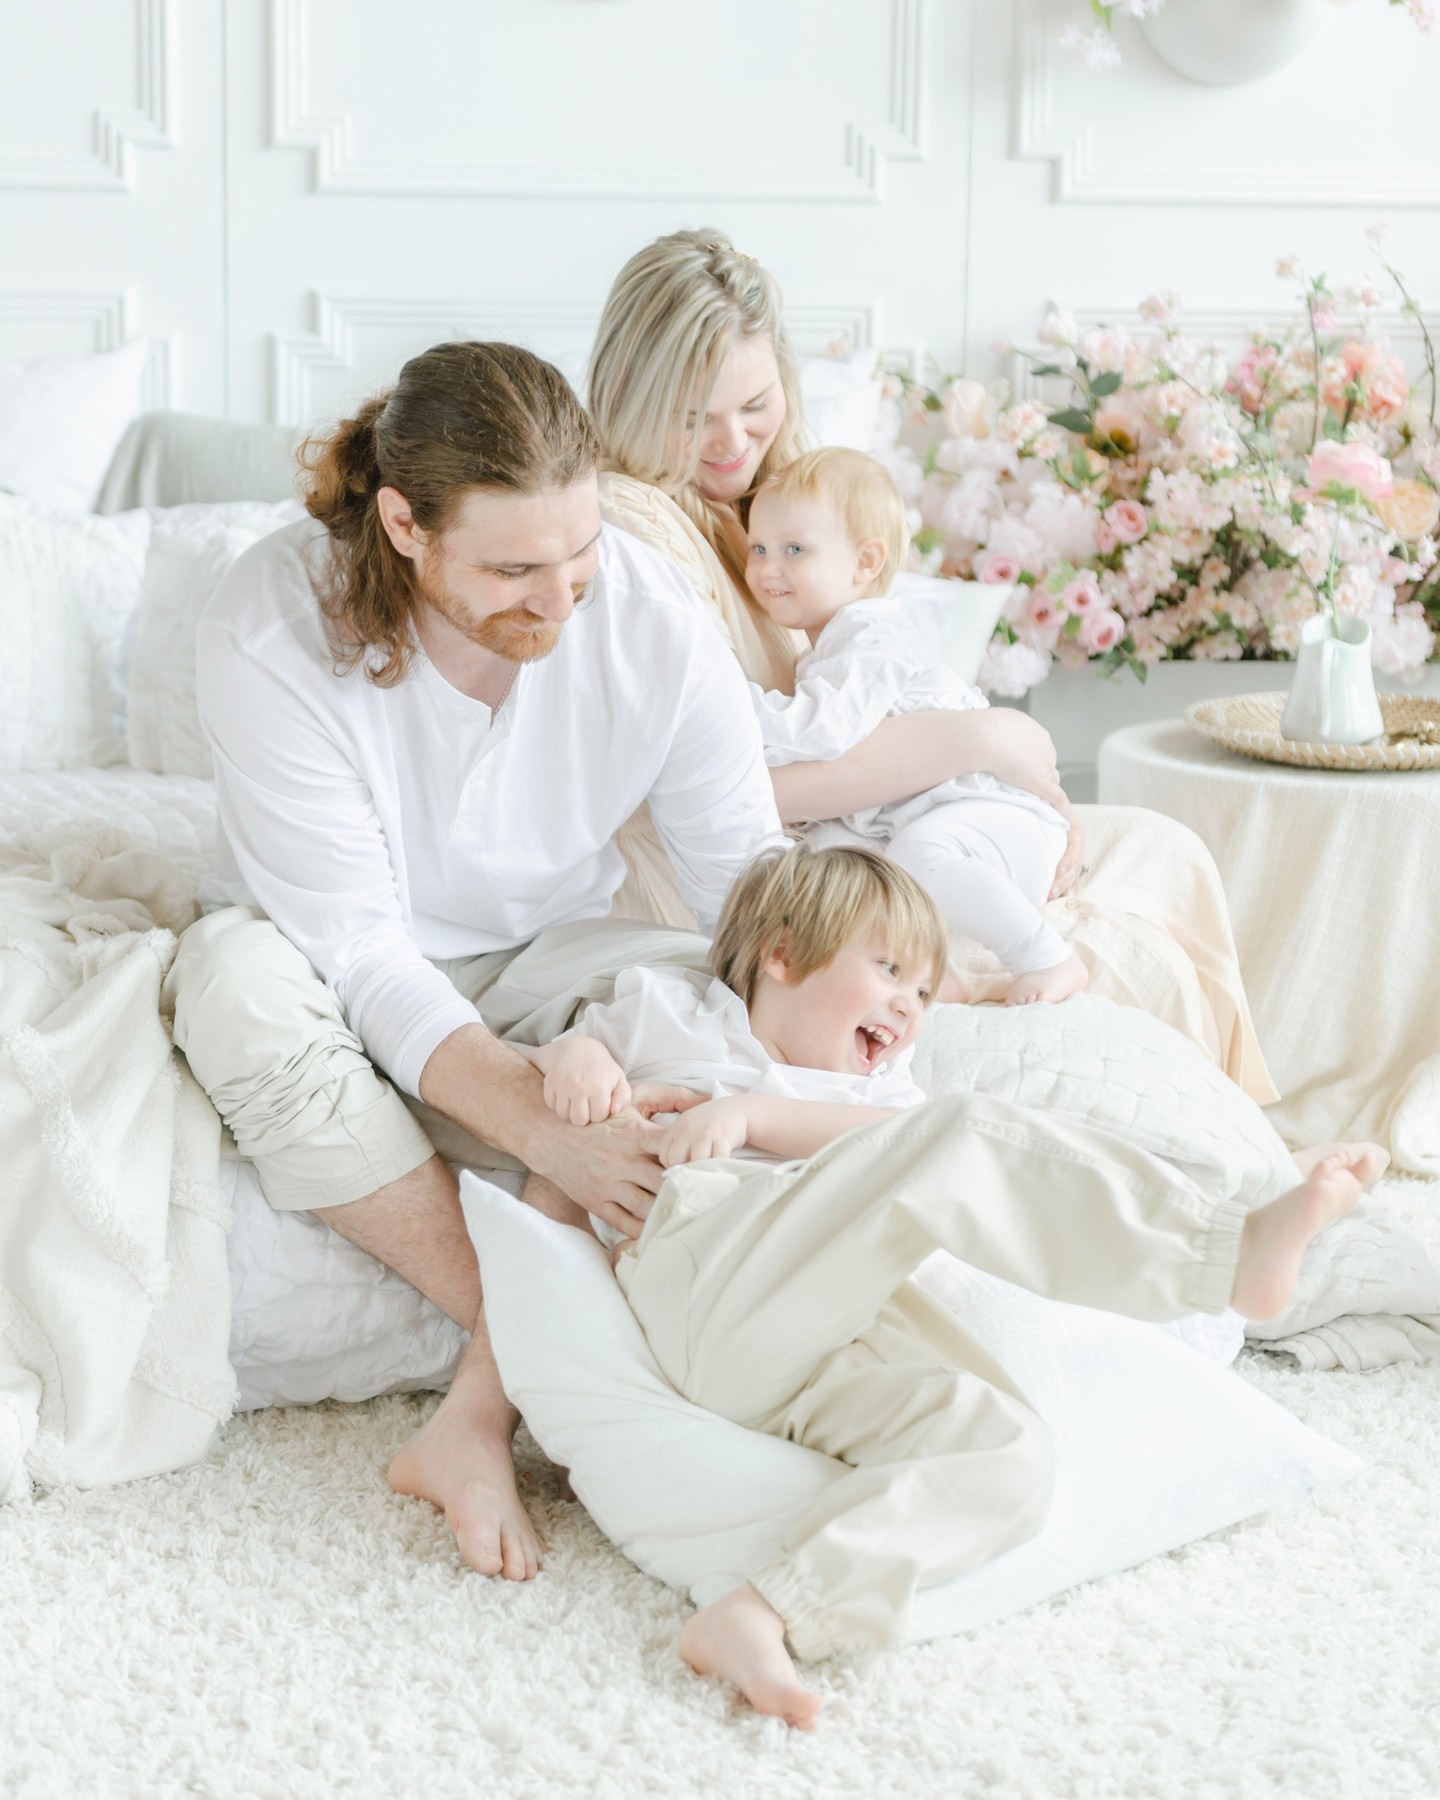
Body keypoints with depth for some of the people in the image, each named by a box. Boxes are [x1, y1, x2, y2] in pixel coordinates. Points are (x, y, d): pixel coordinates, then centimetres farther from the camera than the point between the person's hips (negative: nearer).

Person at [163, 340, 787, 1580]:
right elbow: (356, 951, -28)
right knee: (233, 969, -35)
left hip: (538, 973, 2)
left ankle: (480, 1412, -27)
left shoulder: (655, 623, -18)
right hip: (341, 1000, -2)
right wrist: (537, 1125, -39)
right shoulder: (271, 629, -27)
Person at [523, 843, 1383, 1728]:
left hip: (829, 1346, 5)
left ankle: (766, 1615, -37)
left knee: (1007, 1453, -24)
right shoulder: (667, 1010, 29)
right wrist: (574, 1057, 3)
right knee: (966, 1142, -23)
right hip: (703, 1272, -5)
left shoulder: (877, 1090, 35)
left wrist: (751, 1112, -5)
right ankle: (1232, 1248, -32)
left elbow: (888, 1130, 10)